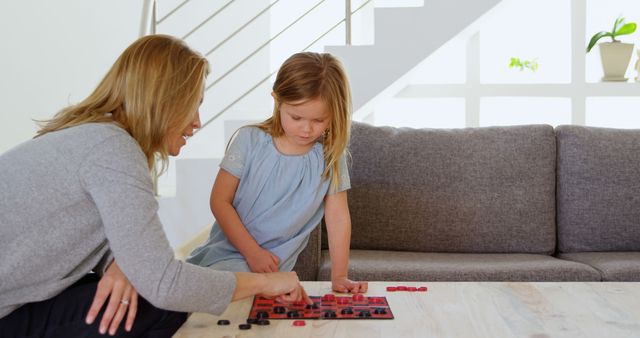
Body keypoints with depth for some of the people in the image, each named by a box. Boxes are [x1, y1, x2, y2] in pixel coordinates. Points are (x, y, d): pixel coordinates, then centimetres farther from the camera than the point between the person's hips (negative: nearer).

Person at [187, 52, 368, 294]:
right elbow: (220, 201, -6)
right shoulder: (250, 140, -7)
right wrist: (252, 252, -12)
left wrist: (339, 277, -5)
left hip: (274, 267, 1)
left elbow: (338, 218, -1)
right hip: (227, 251, 0)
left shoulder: (330, 156, -4)